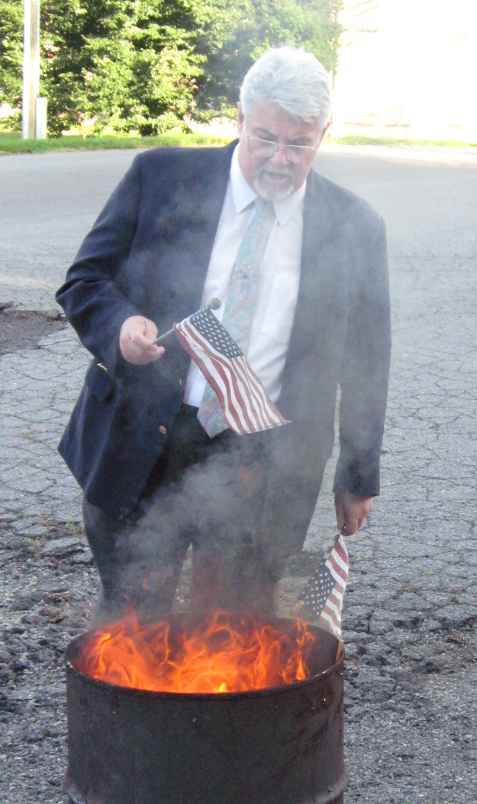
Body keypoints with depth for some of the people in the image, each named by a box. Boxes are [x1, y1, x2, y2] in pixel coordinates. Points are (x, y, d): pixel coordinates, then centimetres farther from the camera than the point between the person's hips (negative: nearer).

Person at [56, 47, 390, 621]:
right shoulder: (160, 178, -1)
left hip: (264, 468, 0)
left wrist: (359, 476, 11)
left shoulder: (355, 228, 2)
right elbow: (85, 280, 2)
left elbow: (365, 362, 8)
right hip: (141, 451, 0)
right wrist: (120, 326, -21)